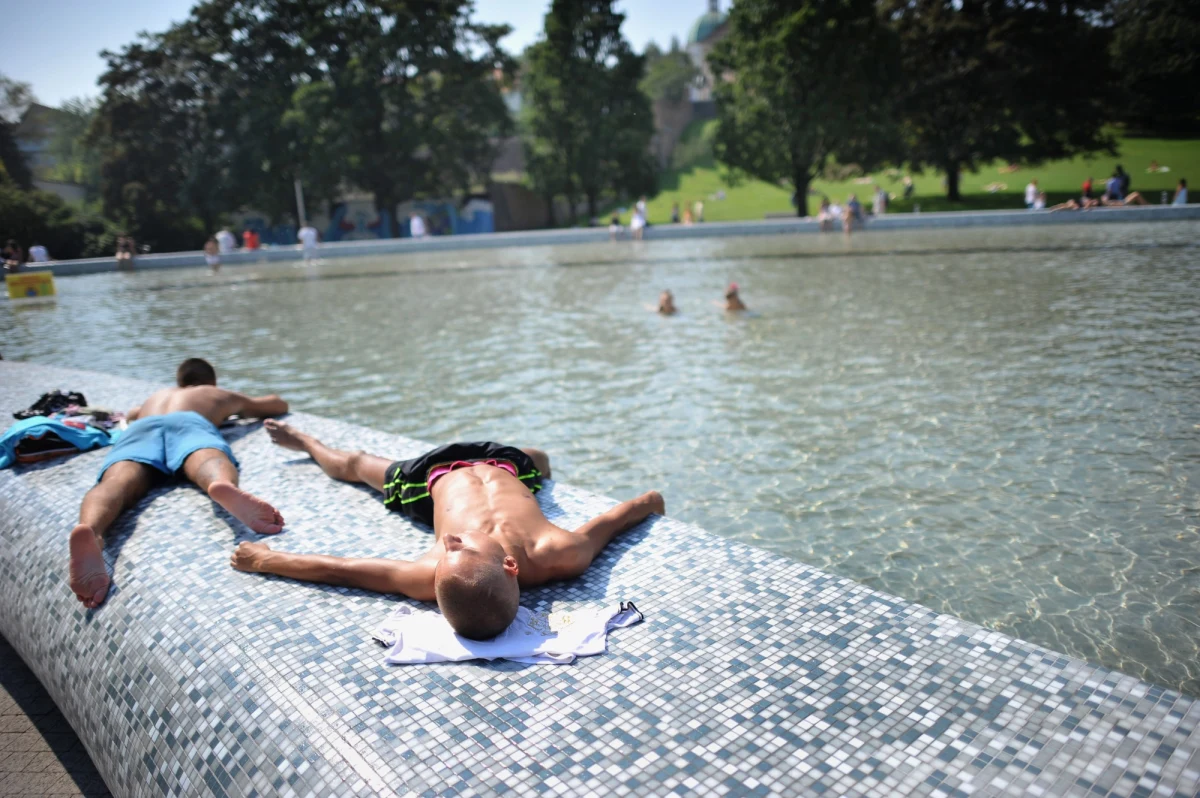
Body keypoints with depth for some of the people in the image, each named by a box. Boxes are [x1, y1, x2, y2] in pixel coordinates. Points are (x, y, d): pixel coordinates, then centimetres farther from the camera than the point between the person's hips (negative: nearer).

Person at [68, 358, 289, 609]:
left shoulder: (155, 397, 50)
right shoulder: (222, 395, 42)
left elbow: (130, 415, 73)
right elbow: (279, 404, 55)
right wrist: (246, 410, 72)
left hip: (141, 428, 2)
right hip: (189, 422, -2)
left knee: (118, 481, -29)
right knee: (211, 466, -34)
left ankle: (91, 532, -66)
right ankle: (224, 486, -74)